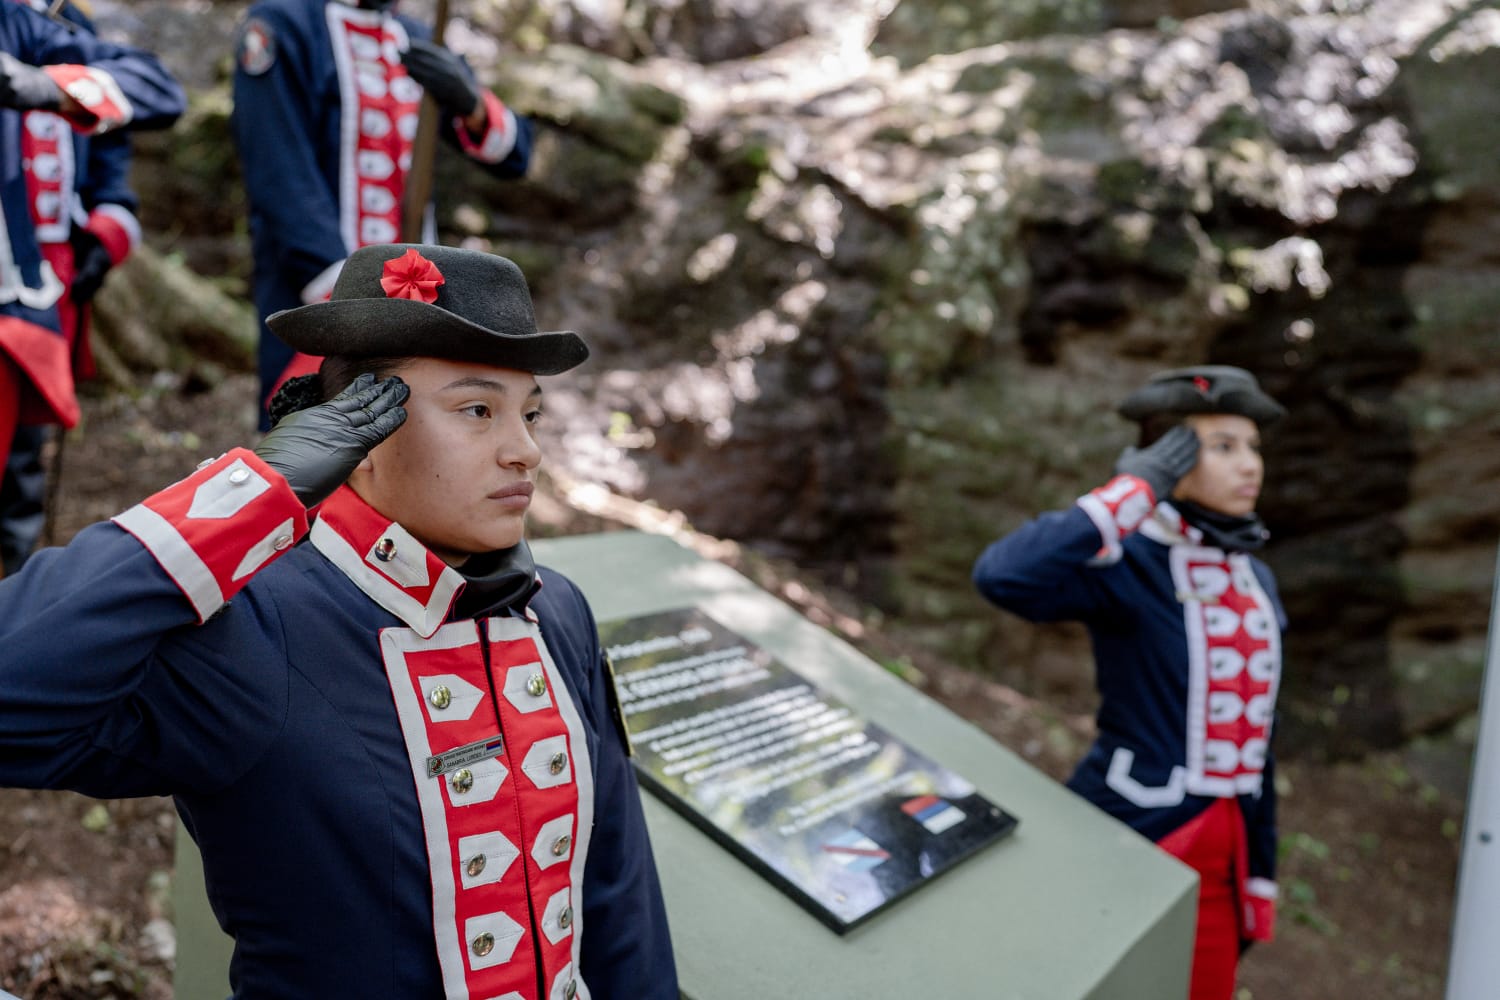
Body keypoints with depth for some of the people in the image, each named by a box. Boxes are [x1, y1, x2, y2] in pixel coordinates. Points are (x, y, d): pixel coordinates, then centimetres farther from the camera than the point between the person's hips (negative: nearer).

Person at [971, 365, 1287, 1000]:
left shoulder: (1253, 579, 8)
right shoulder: (1128, 566, -15)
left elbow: (1251, 735, 14)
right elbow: (1002, 577, -36)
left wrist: (1259, 870, 16)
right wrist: (1136, 490, -27)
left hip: (1216, 856, 7)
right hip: (1129, 839, -7)